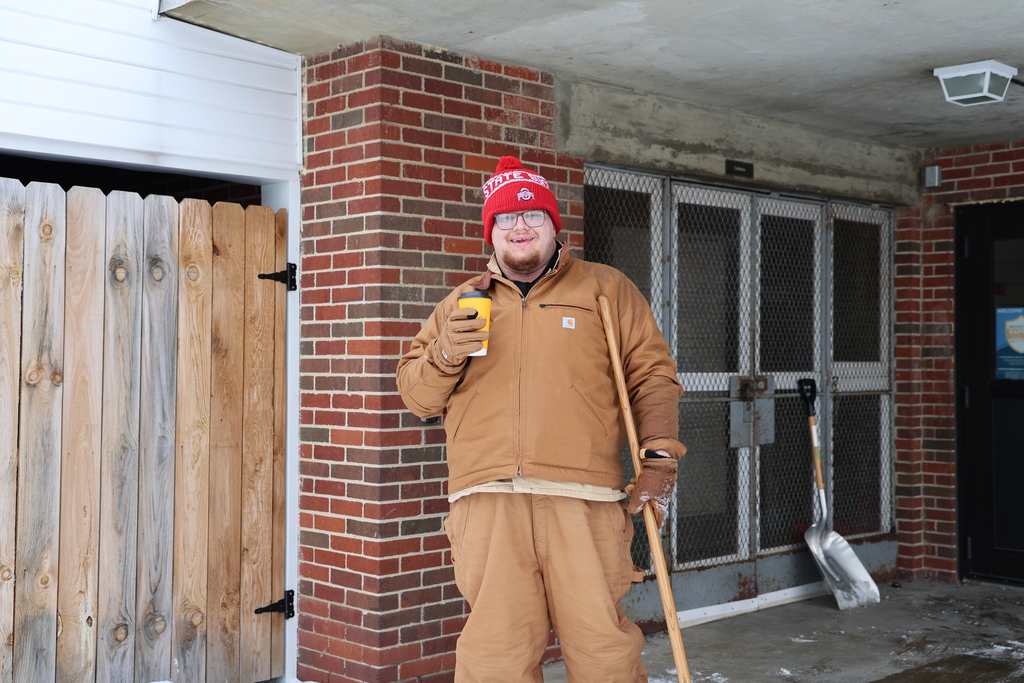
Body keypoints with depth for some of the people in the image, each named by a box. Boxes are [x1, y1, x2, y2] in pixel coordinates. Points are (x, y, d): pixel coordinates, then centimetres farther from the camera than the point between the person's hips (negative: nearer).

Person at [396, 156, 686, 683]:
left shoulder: (605, 289, 16)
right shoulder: (460, 304, 22)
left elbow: (652, 374, 11)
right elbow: (416, 396, 20)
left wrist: (659, 458, 0)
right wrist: (445, 354, 0)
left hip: (583, 499, -1)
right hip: (487, 500, 2)